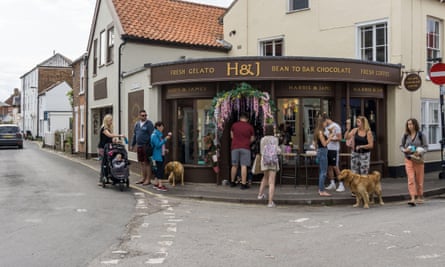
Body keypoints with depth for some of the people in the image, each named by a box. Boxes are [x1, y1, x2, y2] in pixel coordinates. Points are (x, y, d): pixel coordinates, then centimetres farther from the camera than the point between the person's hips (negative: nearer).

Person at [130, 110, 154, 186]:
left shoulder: (149, 123, -6)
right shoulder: (137, 124, 13)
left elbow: (151, 135, -11)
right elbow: (134, 135, 20)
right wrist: (132, 145, 18)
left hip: (146, 146, -6)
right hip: (139, 146, 6)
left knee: (147, 163, -1)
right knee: (141, 162, 13)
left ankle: (148, 179, 5)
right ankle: (143, 178, 23)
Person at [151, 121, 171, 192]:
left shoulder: (159, 134, 14)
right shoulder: (154, 135, -15)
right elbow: (158, 145, -23)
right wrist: (165, 139, -23)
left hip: (161, 155, 9)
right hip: (157, 155, -9)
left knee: (157, 170, 13)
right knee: (160, 170, -9)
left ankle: (156, 184, 20)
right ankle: (160, 185, -8)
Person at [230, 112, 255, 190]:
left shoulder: (234, 125, 5)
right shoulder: (250, 127, 0)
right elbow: (252, 139, 6)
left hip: (235, 147, 3)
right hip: (245, 147, -3)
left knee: (234, 165, 13)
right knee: (244, 166, -4)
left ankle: (232, 182, 24)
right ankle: (243, 184, -5)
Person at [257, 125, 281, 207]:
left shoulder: (262, 139, 5)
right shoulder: (275, 139, -3)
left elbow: (261, 152, 10)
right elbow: (278, 151, -8)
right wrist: (279, 149, 14)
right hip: (273, 161, -4)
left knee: (265, 177, 29)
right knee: (271, 182, -4)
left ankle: (260, 194, 34)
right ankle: (270, 202, -7)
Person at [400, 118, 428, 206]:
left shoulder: (421, 135, -2)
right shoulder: (405, 136, 4)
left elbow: (426, 146, 0)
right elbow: (401, 146, 10)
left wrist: (420, 152, -18)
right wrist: (404, 150, -11)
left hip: (418, 159, -1)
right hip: (408, 159, 1)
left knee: (419, 179, 9)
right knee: (411, 179, -10)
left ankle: (420, 197, 26)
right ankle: (413, 198, -13)